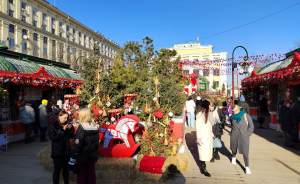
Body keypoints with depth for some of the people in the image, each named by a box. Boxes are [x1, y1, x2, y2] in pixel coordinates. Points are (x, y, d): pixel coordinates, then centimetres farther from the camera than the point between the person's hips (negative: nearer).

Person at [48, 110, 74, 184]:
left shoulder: (66, 124, 6)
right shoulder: (53, 125, -8)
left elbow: (70, 136, 10)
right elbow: (52, 137, -18)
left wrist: (70, 129, -8)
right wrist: (62, 130, -23)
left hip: (66, 151, 5)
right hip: (57, 151, -5)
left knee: (66, 169, 13)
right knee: (57, 170, 4)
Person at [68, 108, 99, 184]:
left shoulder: (81, 128, -18)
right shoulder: (95, 127, 0)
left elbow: (78, 144, -20)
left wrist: (73, 158, -15)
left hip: (83, 156, -6)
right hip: (92, 155, 6)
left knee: (82, 175, 10)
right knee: (91, 174, 17)